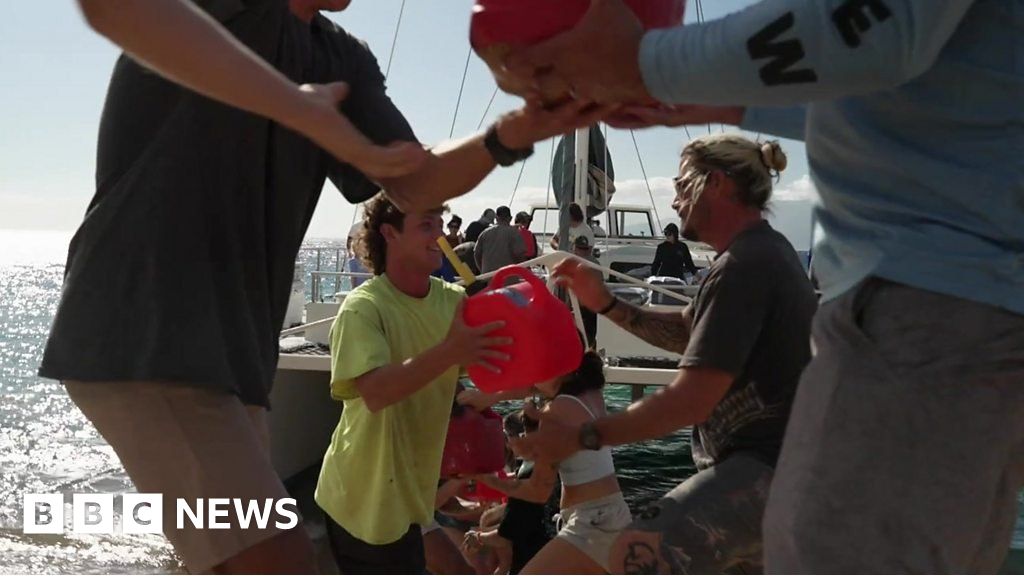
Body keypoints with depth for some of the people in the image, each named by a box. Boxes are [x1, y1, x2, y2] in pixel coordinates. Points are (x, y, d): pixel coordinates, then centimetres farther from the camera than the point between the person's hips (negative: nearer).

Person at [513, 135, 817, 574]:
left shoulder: (743, 266, -20)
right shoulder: (766, 250, 14)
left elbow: (689, 402, -24)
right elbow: (688, 331, 18)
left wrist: (580, 437, -18)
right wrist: (606, 304, 5)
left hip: (766, 467, -11)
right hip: (780, 462, 11)